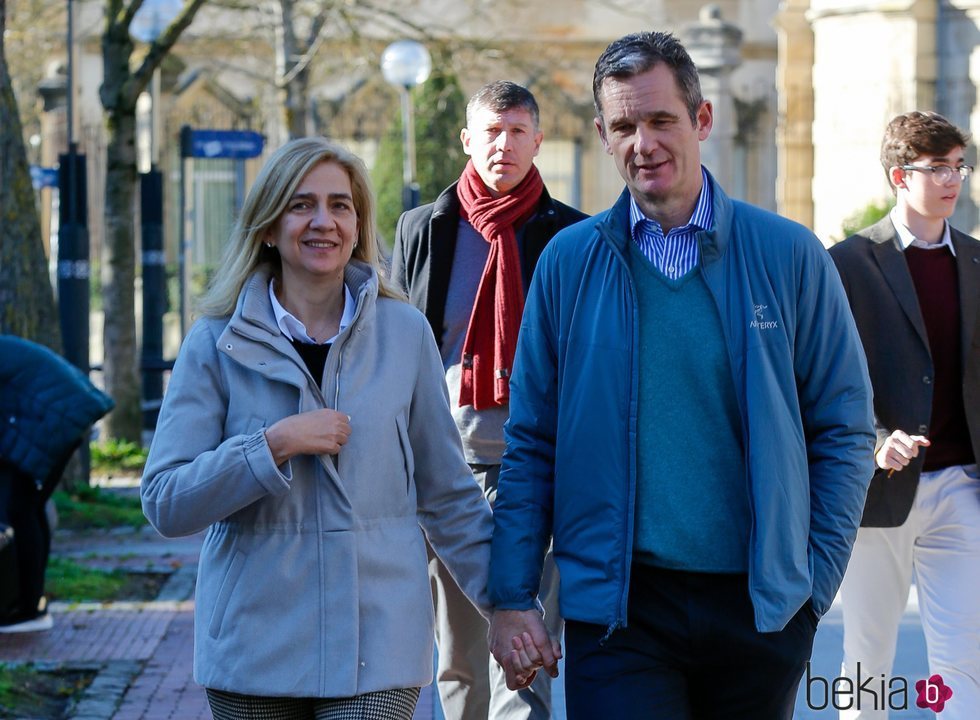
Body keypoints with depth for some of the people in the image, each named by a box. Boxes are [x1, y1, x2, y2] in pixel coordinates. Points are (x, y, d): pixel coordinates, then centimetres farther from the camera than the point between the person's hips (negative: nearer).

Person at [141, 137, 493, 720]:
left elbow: (447, 494, 11)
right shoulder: (218, 344, 1)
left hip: (378, 645, 0)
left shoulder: (406, 333, 4)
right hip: (256, 646, 0)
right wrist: (274, 444, -15)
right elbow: (165, 503, -5)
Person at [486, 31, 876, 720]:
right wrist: (512, 597, 0)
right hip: (617, 605, 0)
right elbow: (530, 444, 6)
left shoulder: (789, 256, 1)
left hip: (760, 605, 1)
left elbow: (845, 428, 5)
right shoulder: (569, 262, 4)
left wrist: (817, 578, -3)